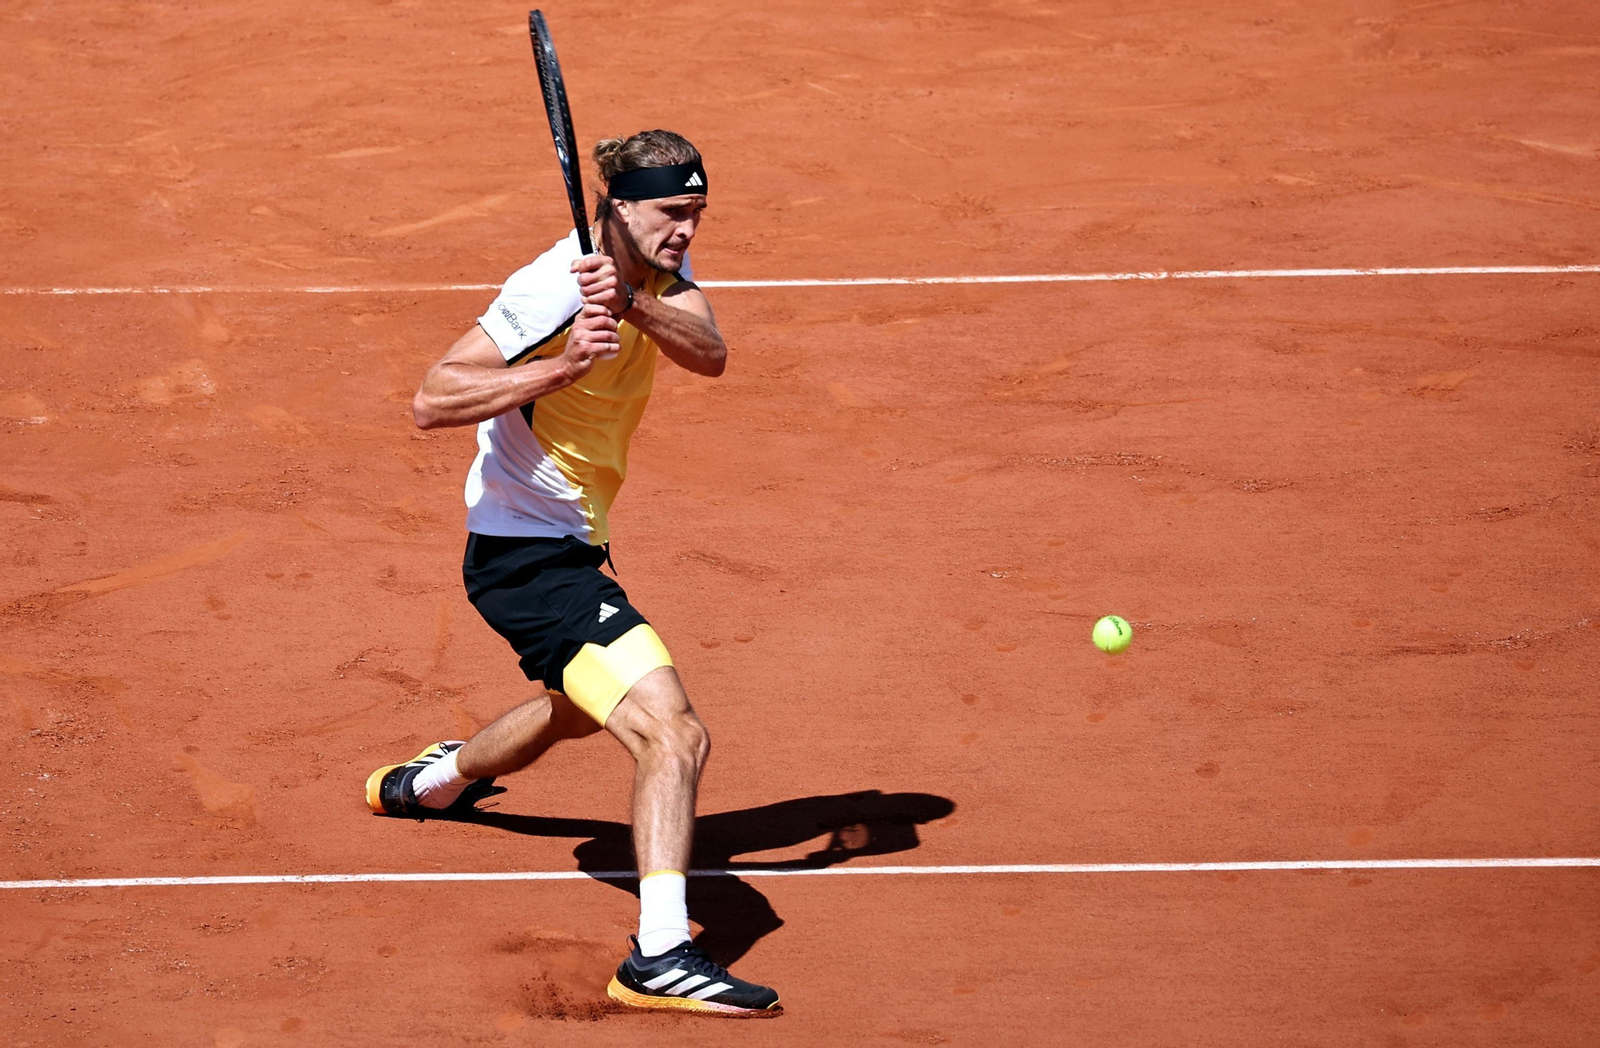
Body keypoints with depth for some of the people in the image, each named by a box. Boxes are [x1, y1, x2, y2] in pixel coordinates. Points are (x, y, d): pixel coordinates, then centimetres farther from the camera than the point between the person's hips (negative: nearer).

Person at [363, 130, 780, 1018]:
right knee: (673, 733, -25)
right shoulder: (554, 289, -22)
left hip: (573, 546, 10)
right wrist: (566, 364, -36)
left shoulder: (656, 272, 3)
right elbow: (432, 402, -26)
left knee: (583, 706, 38)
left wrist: (633, 306, -36)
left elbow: (709, 353, -18)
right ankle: (661, 955, -31)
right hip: (526, 553, -10)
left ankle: (431, 782, 63)